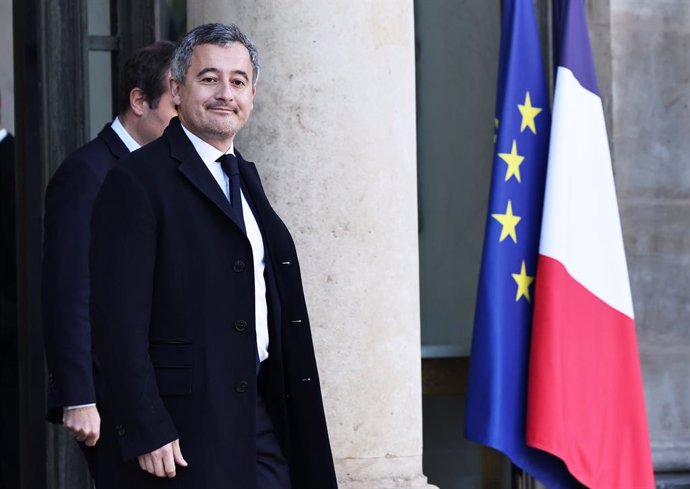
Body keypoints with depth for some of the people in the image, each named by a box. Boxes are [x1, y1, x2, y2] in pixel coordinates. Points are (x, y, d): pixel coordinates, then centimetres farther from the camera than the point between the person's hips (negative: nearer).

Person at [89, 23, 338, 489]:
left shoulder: (245, 176, 17)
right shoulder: (137, 182, -9)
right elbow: (120, 323, -15)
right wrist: (146, 433, -20)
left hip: (263, 414, 7)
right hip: (182, 429, -7)